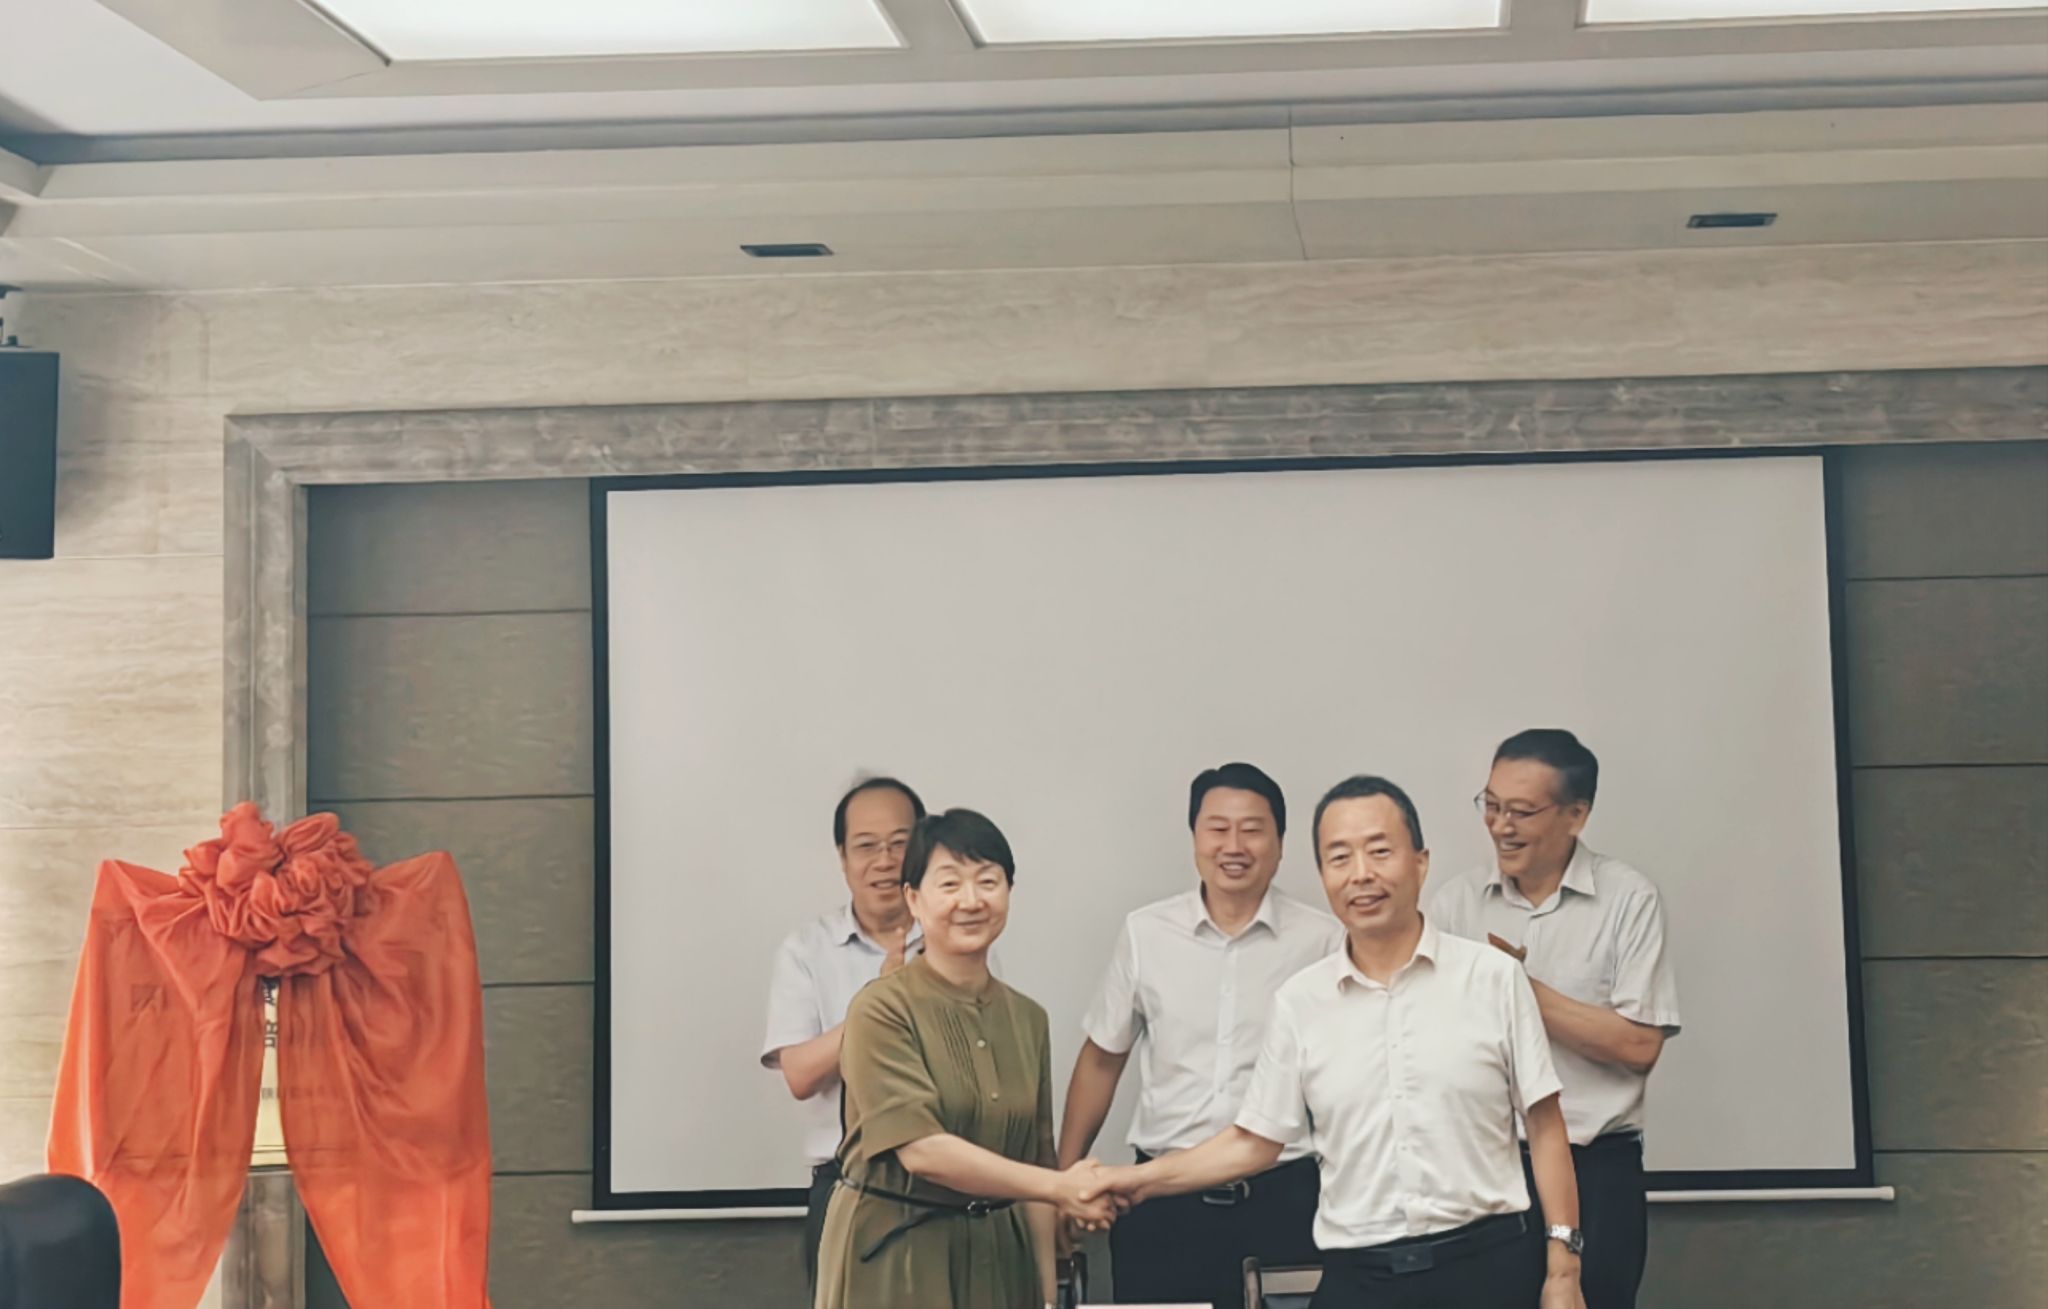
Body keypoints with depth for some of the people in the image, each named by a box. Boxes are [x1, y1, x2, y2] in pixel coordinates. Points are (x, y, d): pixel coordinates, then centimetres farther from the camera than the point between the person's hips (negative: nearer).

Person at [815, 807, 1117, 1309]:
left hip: (998, 1259, 5)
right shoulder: (881, 1010, -11)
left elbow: (1033, 1158, 13)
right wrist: (1059, 1189, -23)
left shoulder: (1027, 1019, 7)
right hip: (895, 1259, -5)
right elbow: (921, 1149, -20)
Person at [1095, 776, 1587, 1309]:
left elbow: (1544, 1124, 2)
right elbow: (1255, 1140, 11)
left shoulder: (1494, 977, 0)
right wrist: (1141, 1179, 3)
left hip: (1490, 1264, -1)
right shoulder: (1299, 1002, 5)